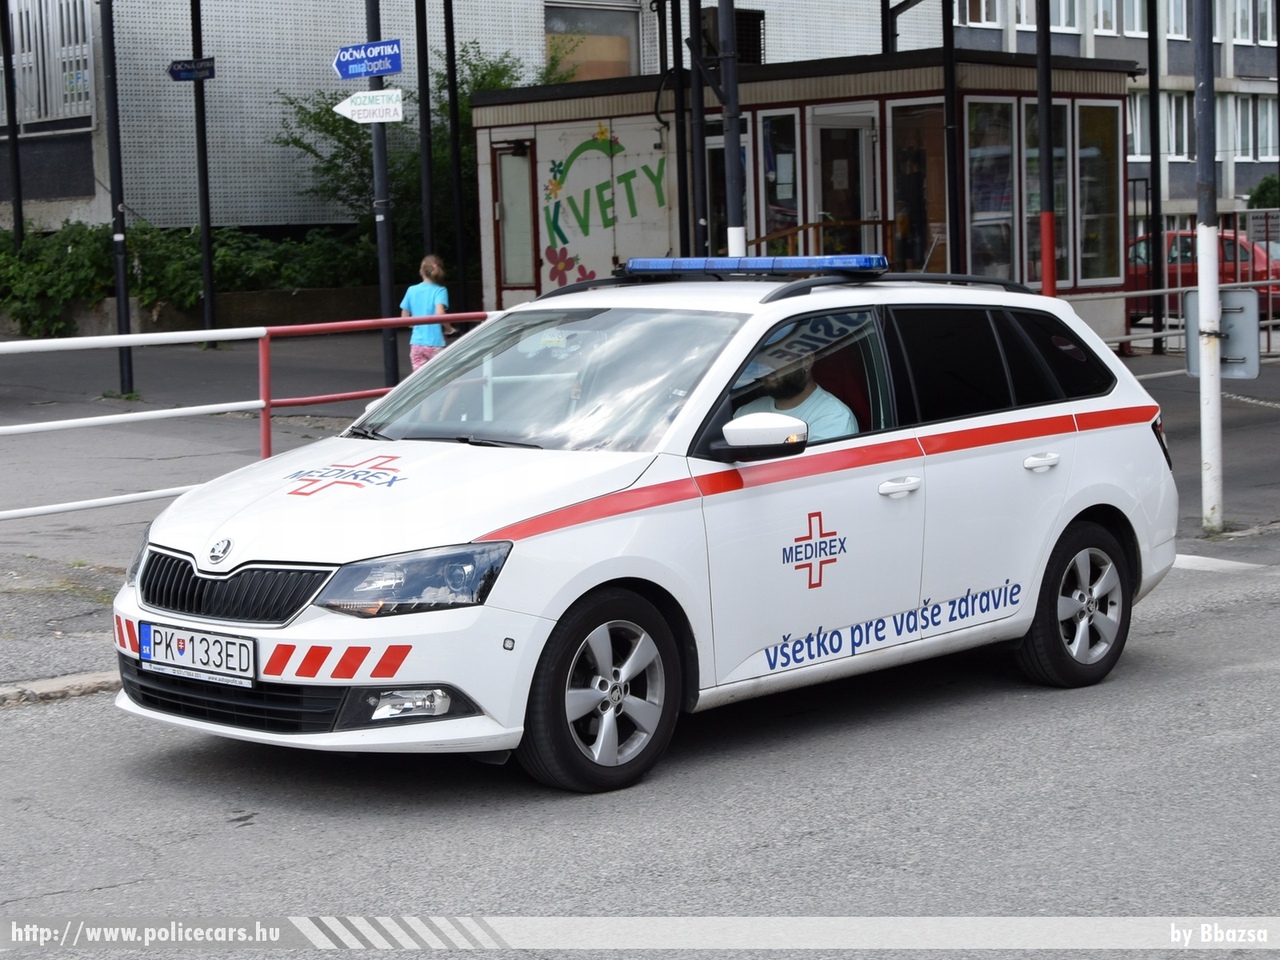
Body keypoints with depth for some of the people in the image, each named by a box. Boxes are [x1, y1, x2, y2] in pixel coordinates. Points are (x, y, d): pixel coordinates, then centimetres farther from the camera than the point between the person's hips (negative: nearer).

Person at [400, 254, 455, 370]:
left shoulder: (411, 290, 7)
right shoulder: (440, 291, -5)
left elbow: (404, 318, 9)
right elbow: (440, 313, -21)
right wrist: (448, 329, -4)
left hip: (416, 343, 3)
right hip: (435, 343, -3)